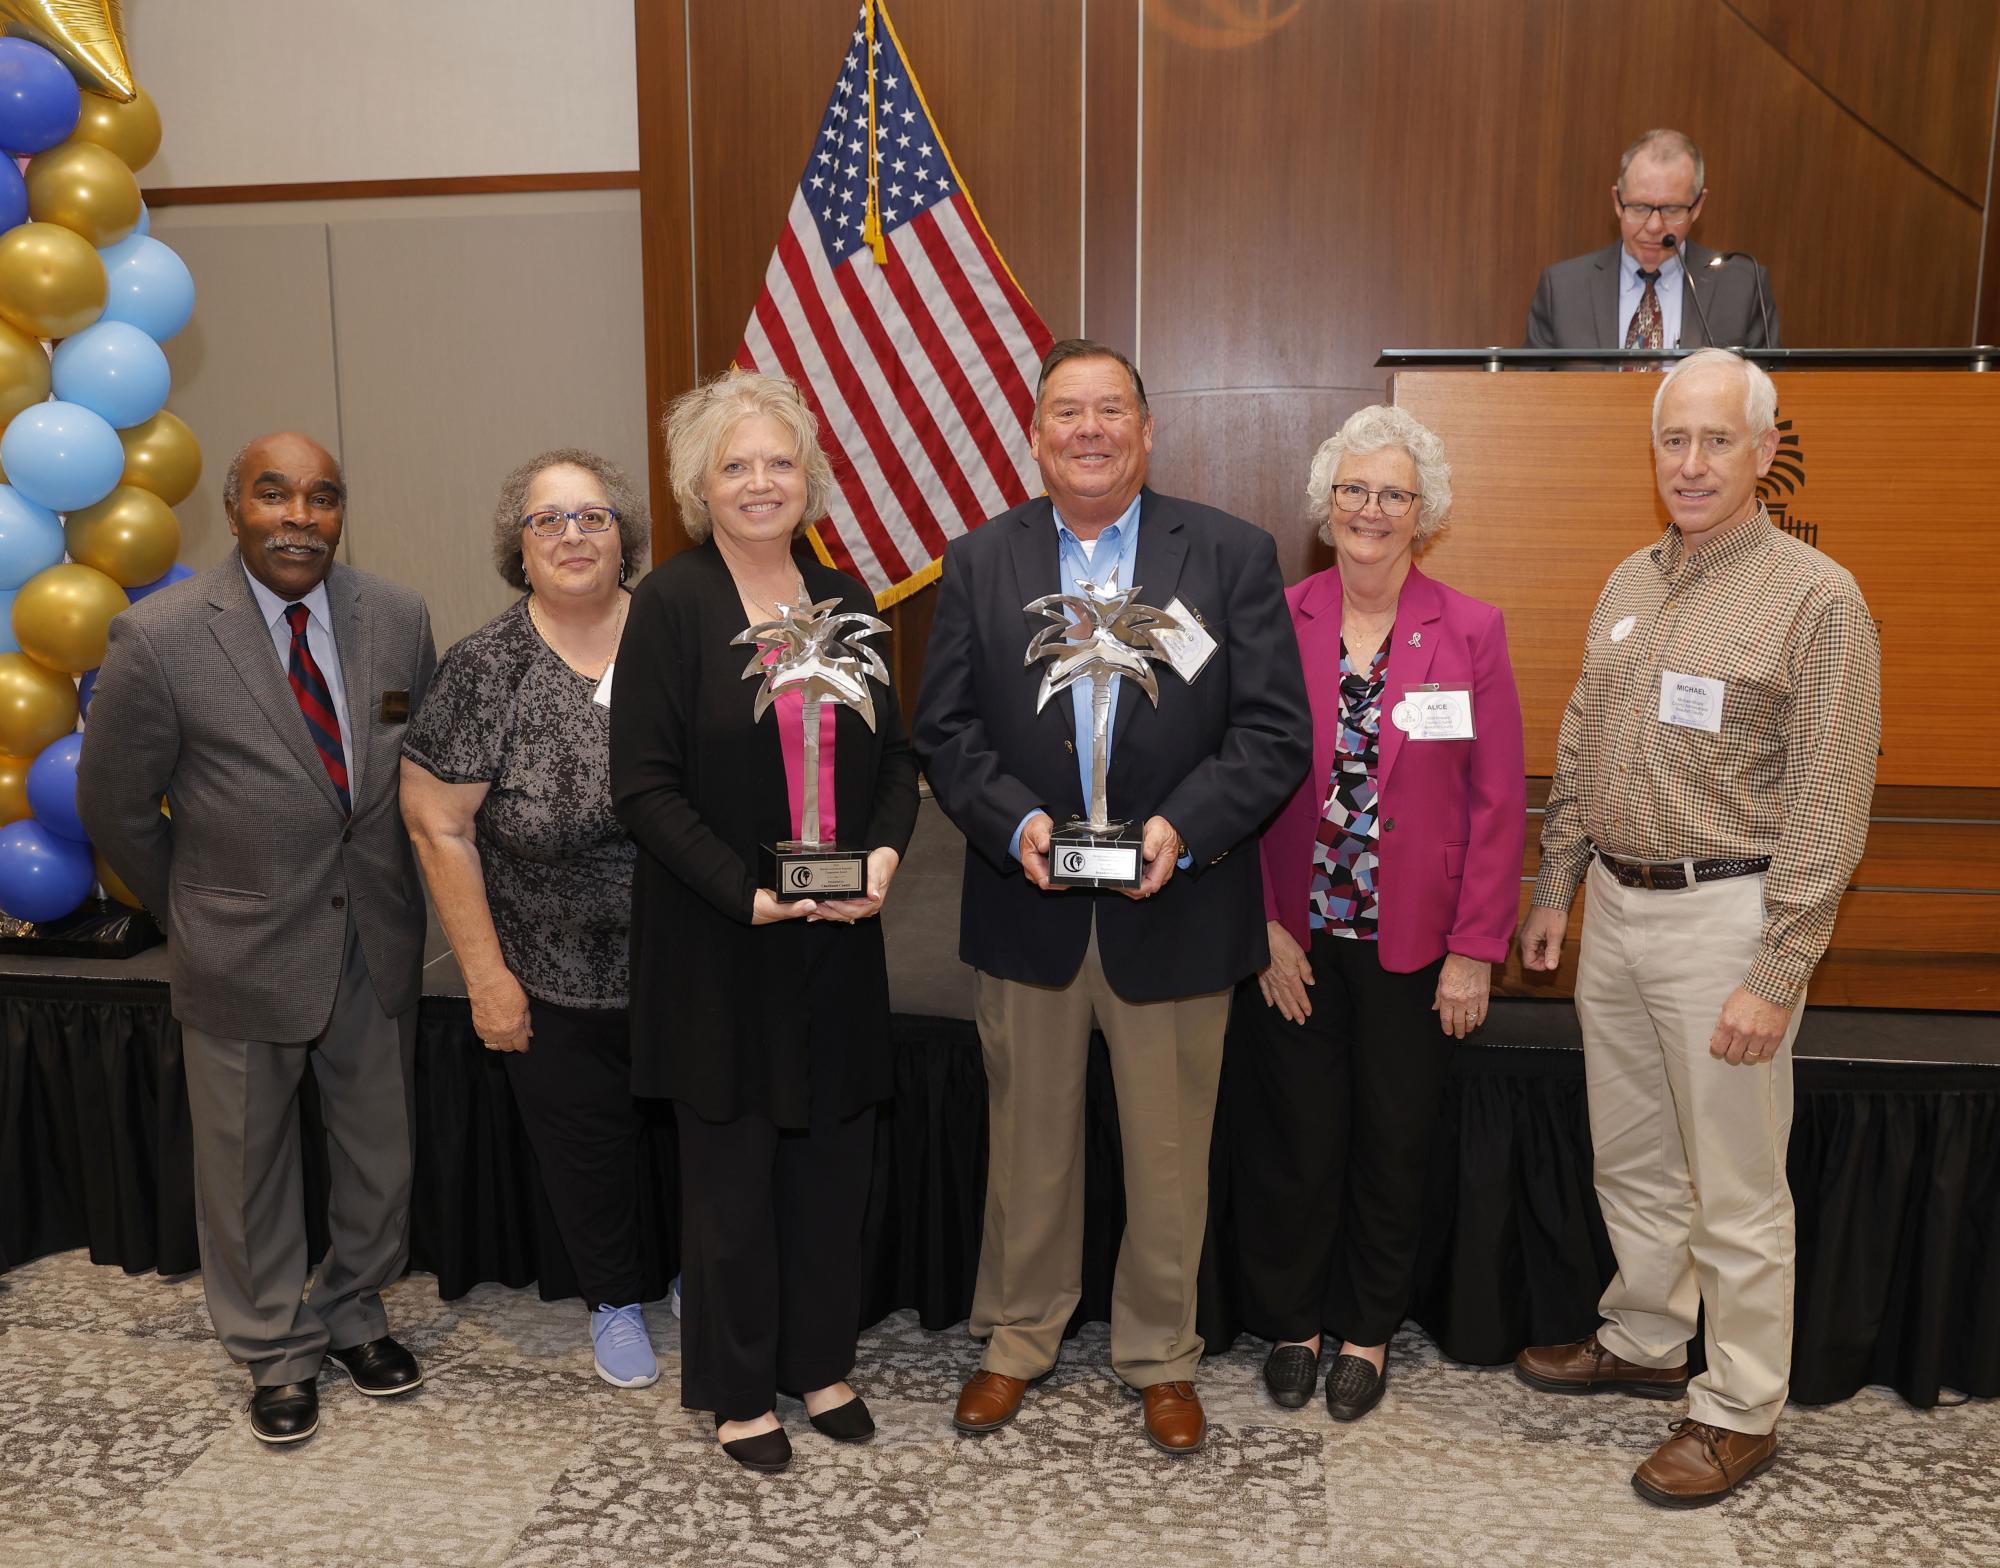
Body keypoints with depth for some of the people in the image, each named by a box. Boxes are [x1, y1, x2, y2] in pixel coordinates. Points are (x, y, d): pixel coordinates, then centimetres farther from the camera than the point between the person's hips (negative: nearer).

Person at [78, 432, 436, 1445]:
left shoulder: (398, 618, -5)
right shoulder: (159, 638, -16)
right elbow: (114, 808, -5)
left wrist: (387, 889, 8)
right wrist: (194, 913, 4)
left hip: (378, 944, 3)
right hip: (244, 955, -3)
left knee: (381, 1154, 17)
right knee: (248, 1167, 15)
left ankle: (352, 1314, 43)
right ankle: (277, 1352, 39)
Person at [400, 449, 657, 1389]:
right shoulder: (488, 668, -11)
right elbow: (437, 825, -8)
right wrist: (486, 974, -8)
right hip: (557, 982, -1)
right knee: (586, 1144, 15)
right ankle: (614, 1302, 41)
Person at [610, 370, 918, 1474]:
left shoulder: (845, 602, 8)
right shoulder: (671, 604, -7)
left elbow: (895, 756, 11)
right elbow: (644, 786, -11)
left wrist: (884, 851, -8)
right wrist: (745, 893, -19)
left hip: (839, 944, 5)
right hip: (720, 951, -4)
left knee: (831, 1164, 14)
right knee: (731, 1175, 9)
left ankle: (821, 1363, 33)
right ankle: (738, 1391, 28)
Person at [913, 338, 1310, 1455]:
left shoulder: (1233, 555, -2)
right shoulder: (980, 563, 4)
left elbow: (1276, 733, -7)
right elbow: (947, 731, 1)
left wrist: (1184, 828, -21)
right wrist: (1013, 820, -16)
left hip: (1175, 913, -1)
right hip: (1028, 912, 1)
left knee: (1171, 1152, 13)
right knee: (1030, 1141, 16)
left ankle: (1162, 1354, 34)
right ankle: (1020, 1335, 37)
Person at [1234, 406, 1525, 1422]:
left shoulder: (1470, 633, -3)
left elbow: (1499, 802, -2)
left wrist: (1476, 951, -5)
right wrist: (1263, 925, -7)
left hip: (1414, 946, 0)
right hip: (1294, 941, 0)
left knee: (1394, 1147, 13)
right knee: (1294, 1143, 10)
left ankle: (1367, 1331, 35)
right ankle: (1292, 1325, 33)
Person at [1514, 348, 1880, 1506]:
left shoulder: (1817, 598, -11)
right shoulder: (1630, 583, 10)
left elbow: (1829, 804, -15)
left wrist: (1777, 975, -18)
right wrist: (1556, 890, 14)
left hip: (1725, 912, -6)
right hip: (1617, 902, 7)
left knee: (1737, 1191, 5)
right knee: (1631, 1159, 19)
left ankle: (1743, 1412, 22)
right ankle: (1645, 1343, 38)